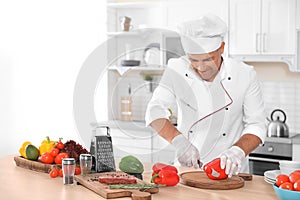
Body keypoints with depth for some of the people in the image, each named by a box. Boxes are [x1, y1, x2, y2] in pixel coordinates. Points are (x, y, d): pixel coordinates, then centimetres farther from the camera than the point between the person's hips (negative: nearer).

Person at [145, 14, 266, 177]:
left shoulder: (244, 75, -4)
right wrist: (178, 141, -21)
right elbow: (155, 111, -5)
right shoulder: (176, 70, -2)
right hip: (186, 169, 1)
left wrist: (238, 151, -21)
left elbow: (256, 125, -2)